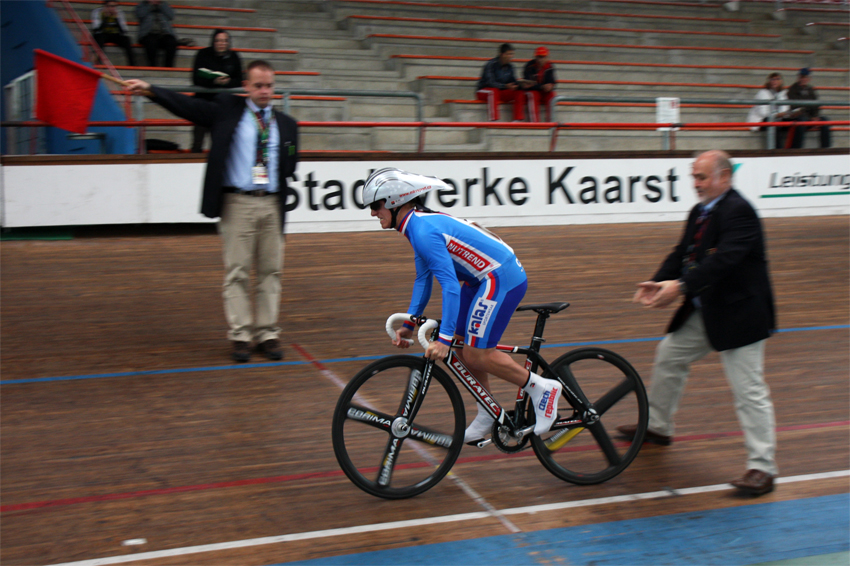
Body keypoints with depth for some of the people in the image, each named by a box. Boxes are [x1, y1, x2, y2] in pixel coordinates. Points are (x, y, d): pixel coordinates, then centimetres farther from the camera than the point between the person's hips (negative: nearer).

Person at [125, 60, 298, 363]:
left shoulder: (286, 124, 13)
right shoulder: (227, 110, 5)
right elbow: (187, 105, -3)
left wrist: (286, 165, -2)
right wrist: (148, 90, -12)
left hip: (272, 205, 3)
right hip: (237, 203, -3)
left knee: (270, 272, 6)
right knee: (237, 272, -1)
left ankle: (268, 334, 14)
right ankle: (240, 336, 5)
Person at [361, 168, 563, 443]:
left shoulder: (424, 230, -21)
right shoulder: (419, 225, 11)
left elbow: (451, 285, -28)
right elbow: (423, 279, 19)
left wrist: (443, 339, -29)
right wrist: (409, 324, 17)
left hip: (502, 279, -10)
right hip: (487, 278, 10)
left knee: (476, 354, -10)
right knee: (463, 344, 11)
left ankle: (541, 388, 2)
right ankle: (487, 415, 22)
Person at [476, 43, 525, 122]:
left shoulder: (509, 67, 2)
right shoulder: (491, 64, -17)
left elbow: (513, 82, -1)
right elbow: (490, 83, -26)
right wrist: (506, 86, -40)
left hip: (501, 92, 6)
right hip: (484, 91, -6)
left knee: (519, 92, -15)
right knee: (494, 91, -39)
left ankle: (518, 120, -22)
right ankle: (493, 120, -46)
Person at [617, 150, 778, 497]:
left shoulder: (738, 212, -20)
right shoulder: (699, 212, 10)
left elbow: (723, 260, -31)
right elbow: (682, 254, 8)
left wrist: (681, 286, -38)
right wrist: (658, 282, -9)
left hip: (738, 313, -10)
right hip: (703, 311, 10)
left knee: (748, 388, -8)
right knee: (669, 357, 21)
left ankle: (762, 467, -2)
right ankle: (658, 426, 40)